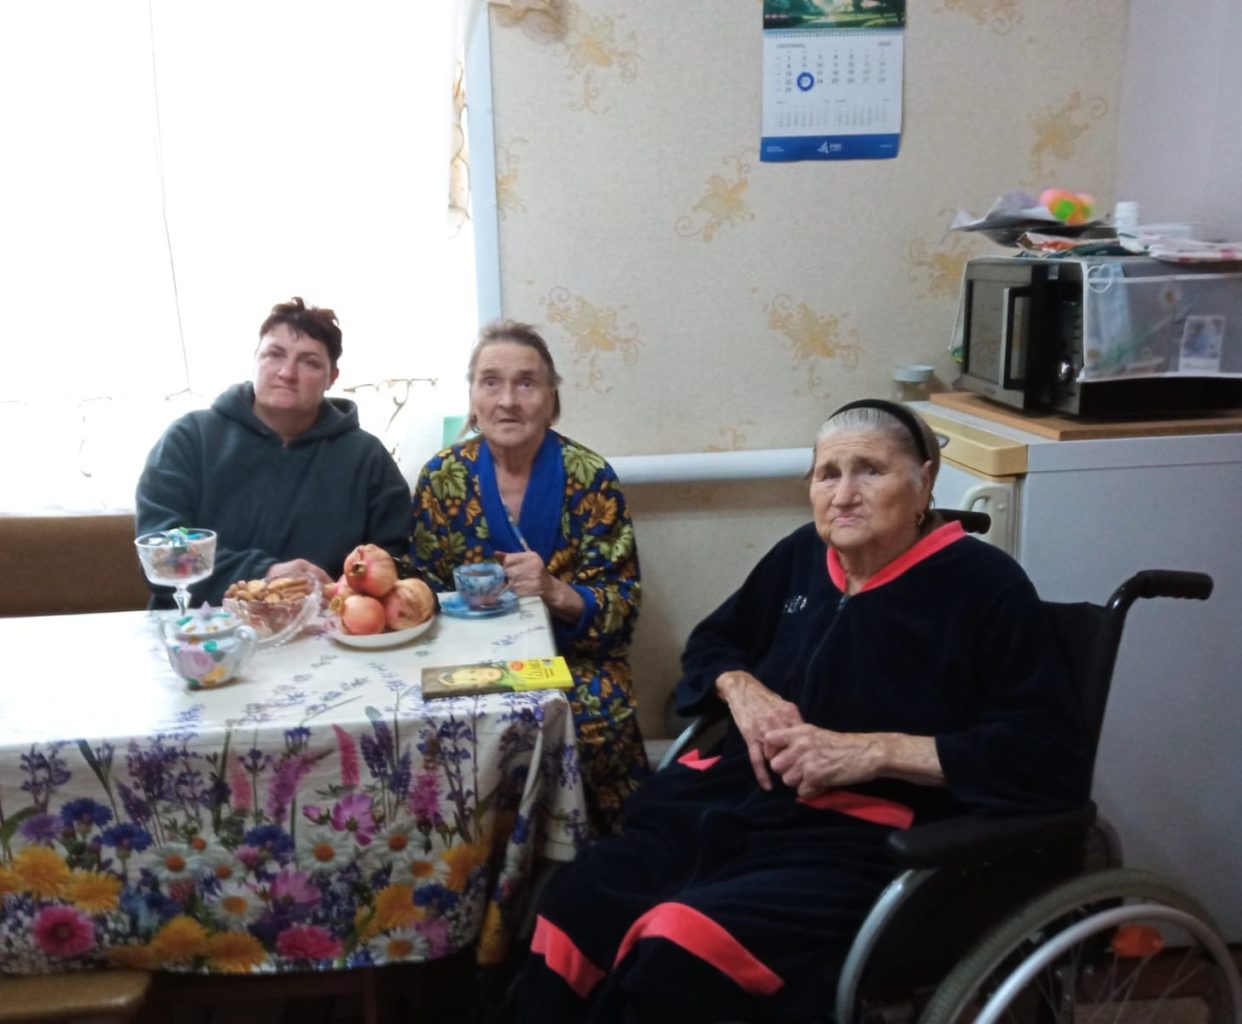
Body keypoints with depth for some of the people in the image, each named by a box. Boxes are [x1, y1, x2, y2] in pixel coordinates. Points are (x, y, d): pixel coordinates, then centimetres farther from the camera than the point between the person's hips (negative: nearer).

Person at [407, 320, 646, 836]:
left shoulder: (590, 478, -6)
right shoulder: (442, 478, -1)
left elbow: (622, 605, -7)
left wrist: (556, 593, -27)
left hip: (573, 658, -1)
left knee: (591, 725, -28)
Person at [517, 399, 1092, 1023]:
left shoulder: (983, 585, -1)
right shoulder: (801, 556, 15)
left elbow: (1055, 757, -8)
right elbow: (711, 643, 30)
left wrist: (874, 751, -16)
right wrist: (740, 687, 4)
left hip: (862, 840, -5)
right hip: (730, 801, 5)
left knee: (674, 951, -30)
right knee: (567, 916, -21)